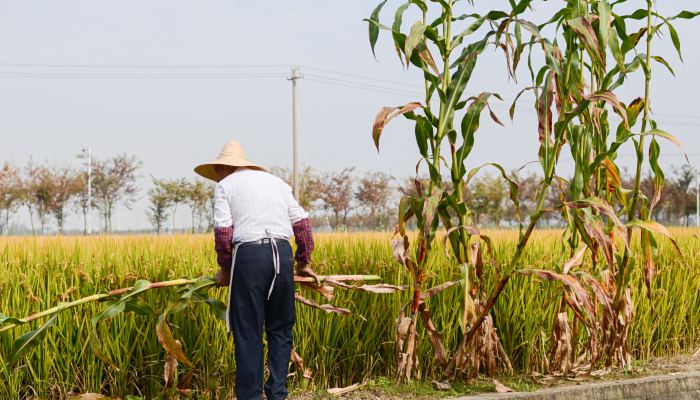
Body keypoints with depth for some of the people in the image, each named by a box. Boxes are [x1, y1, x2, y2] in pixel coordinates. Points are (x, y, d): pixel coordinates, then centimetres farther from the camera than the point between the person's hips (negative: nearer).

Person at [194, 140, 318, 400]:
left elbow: (223, 231, -4)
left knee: (248, 332, 1)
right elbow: (302, 222, 16)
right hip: (282, 252, 4)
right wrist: (303, 262, 24)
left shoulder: (225, 185, 9)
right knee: (281, 329, 13)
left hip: (248, 254, -4)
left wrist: (224, 268, 9)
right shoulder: (275, 181, 21)